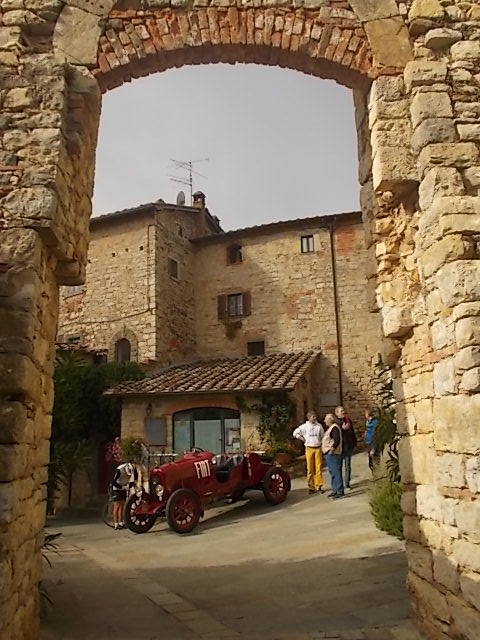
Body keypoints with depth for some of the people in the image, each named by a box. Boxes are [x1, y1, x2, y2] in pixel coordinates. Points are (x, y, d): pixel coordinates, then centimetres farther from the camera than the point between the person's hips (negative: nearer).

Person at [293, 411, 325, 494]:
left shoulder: (319, 426, 2)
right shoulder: (304, 426, -1)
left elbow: (323, 436, 9)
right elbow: (295, 433, 5)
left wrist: (322, 445, 3)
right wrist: (302, 439, 1)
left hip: (318, 448, 1)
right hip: (309, 449, -1)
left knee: (318, 468, 0)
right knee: (310, 469, 2)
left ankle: (319, 485, 9)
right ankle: (311, 486, 9)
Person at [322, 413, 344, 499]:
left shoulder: (334, 428, -15)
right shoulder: (331, 428, 18)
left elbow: (337, 440, -27)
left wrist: (333, 447, -32)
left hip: (333, 454, -11)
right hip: (329, 454, 11)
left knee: (336, 472, -8)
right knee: (332, 472, 16)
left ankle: (340, 492, -5)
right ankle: (335, 490, 24)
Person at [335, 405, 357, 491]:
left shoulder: (348, 420, 9)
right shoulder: (335, 422, -8)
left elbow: (352, 432, 16)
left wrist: (354, 442, 11)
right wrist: (342, 428, -24)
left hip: (349, 446, 5)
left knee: (348, 466, 10)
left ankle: (347, 484, 18)